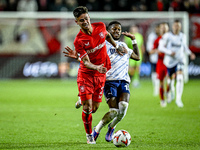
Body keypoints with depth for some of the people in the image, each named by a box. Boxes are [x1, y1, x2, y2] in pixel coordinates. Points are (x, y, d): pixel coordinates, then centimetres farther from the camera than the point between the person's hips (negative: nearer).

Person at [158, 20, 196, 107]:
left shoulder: (183, 36, 3)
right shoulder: (167, 36, -9)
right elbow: (161, 47, -9)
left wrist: (190, 53, 3)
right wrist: (170, 52, -22)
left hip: (180, 61, 2)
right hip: (170, 60, -1)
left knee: (180, 79, -17)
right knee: (171, 78, 10)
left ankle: (178, 99, -14)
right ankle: (169, 92, 45)